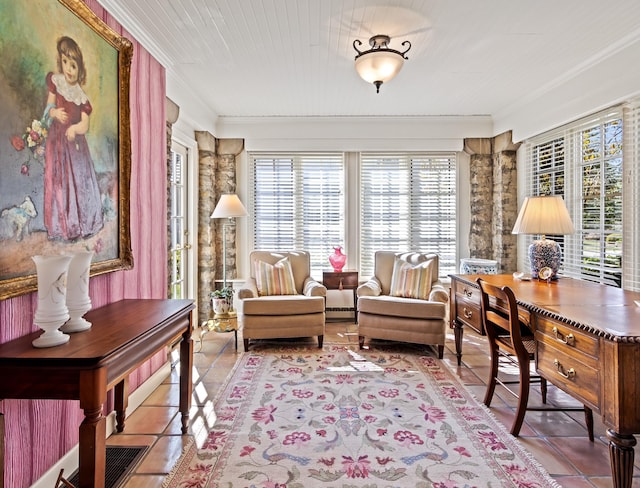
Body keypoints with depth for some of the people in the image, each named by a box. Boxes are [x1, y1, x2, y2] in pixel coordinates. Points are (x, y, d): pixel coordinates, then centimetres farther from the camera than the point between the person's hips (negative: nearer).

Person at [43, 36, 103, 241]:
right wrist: (54, 112, -17)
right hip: (57, 140, 0)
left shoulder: (81, 97, -3)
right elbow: (49, 106, 3)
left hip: (75, 142, 0)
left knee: (79, 180, 4)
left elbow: (86, 125, -4)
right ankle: (63, 225, 15)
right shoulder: (55, 82, -1)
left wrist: (76, 128, -22)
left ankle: (81, 223, 19)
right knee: (59, 180, 3)